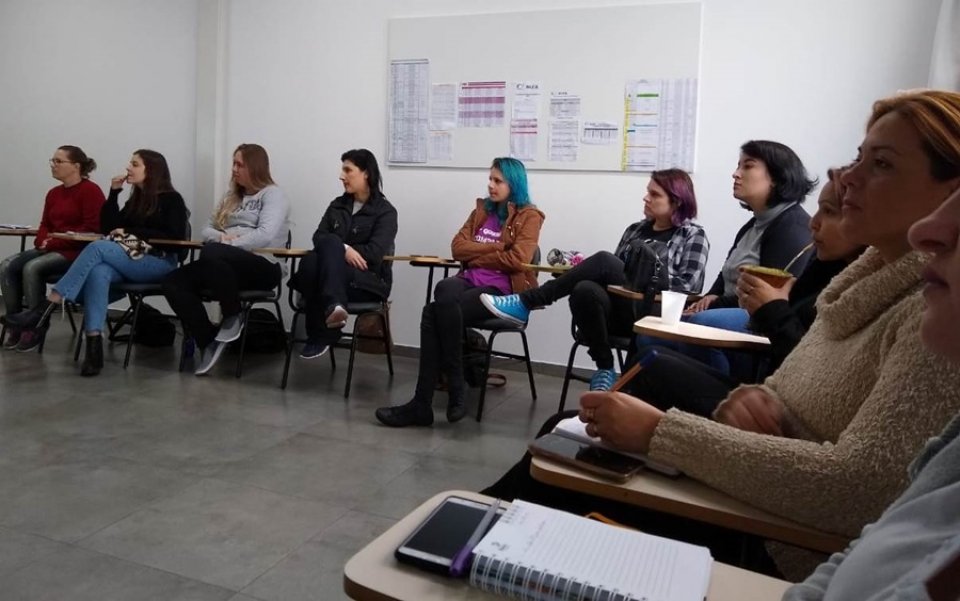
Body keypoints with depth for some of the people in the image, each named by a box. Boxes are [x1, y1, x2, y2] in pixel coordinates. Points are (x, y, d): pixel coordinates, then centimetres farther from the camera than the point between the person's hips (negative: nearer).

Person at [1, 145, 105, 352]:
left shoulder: (91, 191, -9)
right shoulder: (53, 193, 17)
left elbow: (92, 229, -17)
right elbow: (45, 225, 21)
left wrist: (54, 242, -17)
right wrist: (42, 241, -4)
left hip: (78, 251, -8)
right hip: (50, 249, 8)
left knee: (32, 268, -29)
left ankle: (35, 328, -15)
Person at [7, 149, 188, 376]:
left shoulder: (172, 199, 1)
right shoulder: (136, 199, 22)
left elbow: (175, 237, -12)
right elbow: (107, 227, 15)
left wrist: (131, 231, -10)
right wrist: (114, 192, 7)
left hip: (159, 264, -6)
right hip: (131, 262, 6)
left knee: (98, 247, -28)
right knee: (98, 272, -30)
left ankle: (48, 306, -31)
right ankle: (94, 344, -42)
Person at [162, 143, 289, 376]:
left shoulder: (272, 194, 3)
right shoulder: (231, 198, 26)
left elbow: (266, 235, -15)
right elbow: (207, 230, 20)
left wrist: (228, 244, -13)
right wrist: (222, 237, -3)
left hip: (262, 266, -7)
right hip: (228, 265, 7)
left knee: (211, 253, -37)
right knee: (174, 282, -16)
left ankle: (233, 317, -19)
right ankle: (208, 340, -13)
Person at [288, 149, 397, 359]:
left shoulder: (385, 211, -1)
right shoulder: (337, 205, 16)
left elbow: (374, 253, -14)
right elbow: (318, 237, 3)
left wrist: (337, 249, -9)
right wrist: (344, 249, -17)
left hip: (369, 281, -4)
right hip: (331, 272, 5)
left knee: (331, 244, -31)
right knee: (310, 262, -29)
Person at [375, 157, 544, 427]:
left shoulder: (529, 217, 5)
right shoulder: (482, 209, 22)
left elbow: (518, 259, -11)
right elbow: (458, 247, 10)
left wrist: (477, 255, -1)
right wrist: (496, 247, -2)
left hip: (503, 291, -5)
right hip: (471, 281, 5)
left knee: (434, 313, -31)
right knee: (444, 289, -33)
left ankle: (423, 403, -23)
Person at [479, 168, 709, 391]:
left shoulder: (694, 236, 8)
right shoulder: (635, 229, 22)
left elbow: (686, 286, -4)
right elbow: (613, 272, 20)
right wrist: (584, 269, 1)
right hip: (620, 311, 4)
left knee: (603, 260, -28)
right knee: (585, 289, -33)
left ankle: (526, 303, -23)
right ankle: (604, 369, -16)